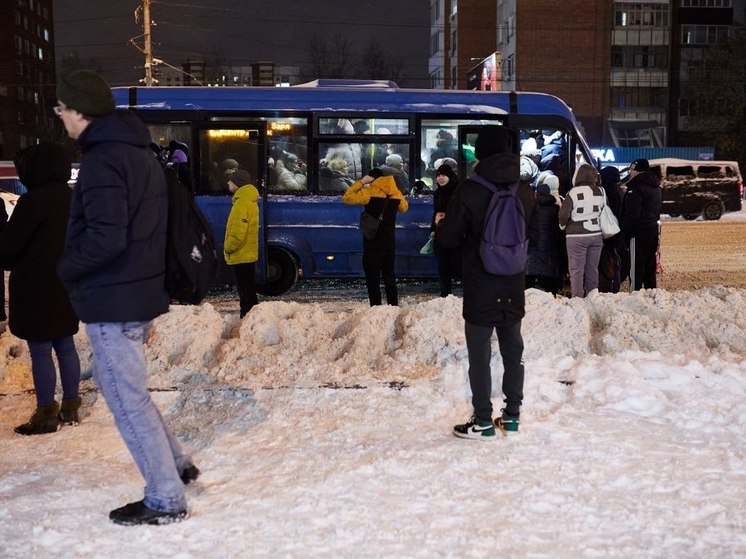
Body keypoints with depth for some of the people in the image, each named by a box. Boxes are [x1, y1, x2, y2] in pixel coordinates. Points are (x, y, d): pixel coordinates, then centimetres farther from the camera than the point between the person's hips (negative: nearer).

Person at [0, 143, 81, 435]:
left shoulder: (34, 201, -18)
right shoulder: (73, 199, 6)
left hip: (36, 288, -8)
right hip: (68, 286, 8)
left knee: (40, 352, -1)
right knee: (65, 346, 15)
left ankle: (46, 414, 5)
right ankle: (69, 407, 23)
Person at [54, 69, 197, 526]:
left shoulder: (102, 161, -18)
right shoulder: (139, 153, 12)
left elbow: (104, 239, -26)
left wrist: (65, 269, -10)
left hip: (112, 299, -10)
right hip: (143, 290, 10)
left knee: (127, 399, 0)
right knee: (123, 385, 24)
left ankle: (166, 501, 9)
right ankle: (176, 464, 29)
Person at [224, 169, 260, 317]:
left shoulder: (242, 202, -18)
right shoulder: (248, 199, 15)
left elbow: (239, 231, -24)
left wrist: (228, 248, -12)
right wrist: (229, 247, 18)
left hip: (241, 255, -10)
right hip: (246, 254, 10)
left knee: (246, 291, -6)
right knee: (247, 290, 15)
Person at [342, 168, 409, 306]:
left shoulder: (370, 192, -12)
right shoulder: (395, 193, 5)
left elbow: (346, 198, -10)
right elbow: (404, 207, 23)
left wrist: (361, 182, -4)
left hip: (373, 244, -6)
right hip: (390, 243, 6)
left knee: (372, 280, -3)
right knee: (390, 278, 15)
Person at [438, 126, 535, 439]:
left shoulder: (469, 190, -16)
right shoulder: (525, 192, 1)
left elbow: (448, 238, -12)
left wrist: (441, 223, 9)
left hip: (480, 289, -5)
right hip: (513, 289, 5)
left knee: (479, 355, 3)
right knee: (513, 351, 15)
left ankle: (483, 422, 7)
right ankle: (512, 415, 23)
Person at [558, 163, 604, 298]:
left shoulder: (574, 192, -13)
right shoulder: (600, 192, 3)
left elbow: (564, 214, -12)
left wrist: (563, 226, 6)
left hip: (576, 236, -5)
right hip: (596, 235, 5)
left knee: (576, 269, 2)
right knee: (592, 268, 13)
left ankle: (577, 297, 2)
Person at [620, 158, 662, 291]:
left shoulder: (636, 188, -16)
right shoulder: (655, 188, 16)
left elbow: (632, 214, -21)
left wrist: (623, 232, -16)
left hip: (638, 232, -9)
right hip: (653, 229, 9)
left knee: (635, 268, -6)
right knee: (649, 266, 16)